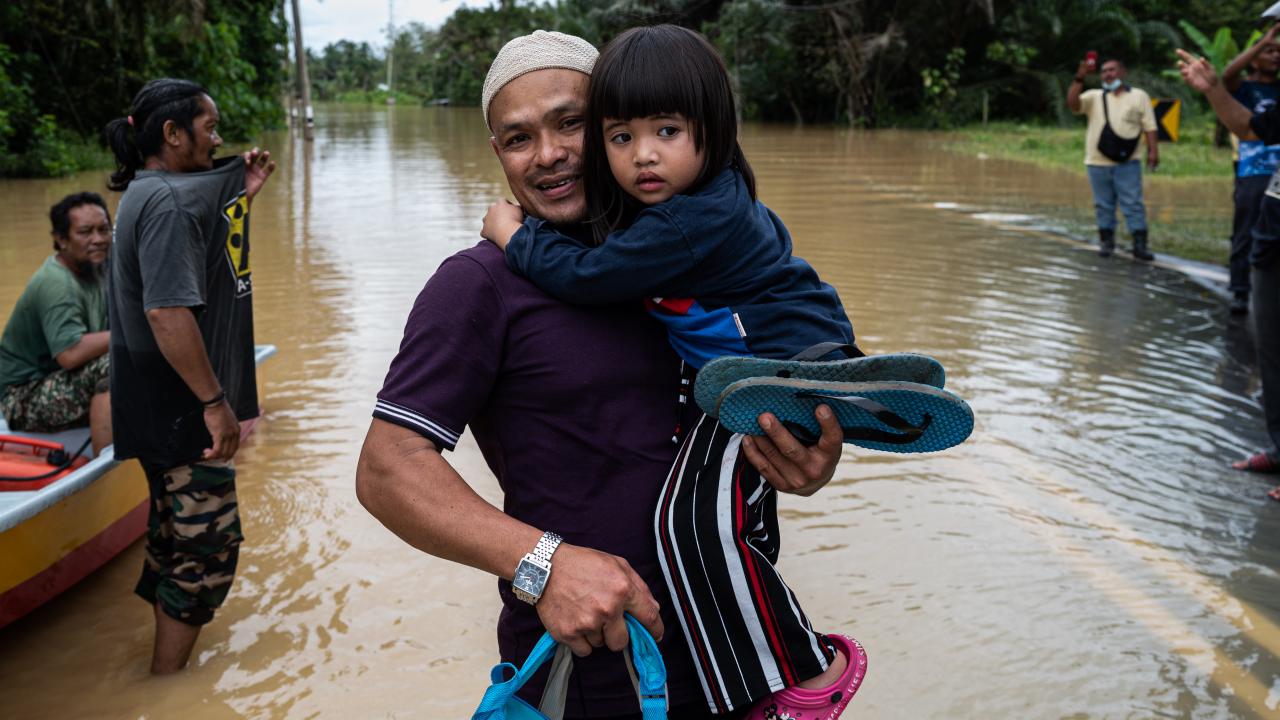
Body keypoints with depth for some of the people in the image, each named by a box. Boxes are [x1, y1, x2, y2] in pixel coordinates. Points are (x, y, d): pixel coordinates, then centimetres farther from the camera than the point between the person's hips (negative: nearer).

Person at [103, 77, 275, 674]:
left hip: (164, 411, 11)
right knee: (208, 544, -1)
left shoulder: (150, 193, 11)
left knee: (176, 534, 21)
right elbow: (167, 311, -30)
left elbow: (205, 242, 28)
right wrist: (215, 402, -26)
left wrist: (242, 195, 13)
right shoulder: (168, 201, -21)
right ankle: (167, 680, 11)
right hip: (180, 411, -11)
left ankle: (165, 662, 36)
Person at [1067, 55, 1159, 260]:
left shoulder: (1139, 96, 8)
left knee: (1133, 204, -4)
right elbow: (1073, 103, -9)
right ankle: (1106, 242, 18)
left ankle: (1140, 245, -4)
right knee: (1103, 205, 7)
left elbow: (1149, 126, 4)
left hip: (1127, 163, -1)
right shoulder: (1094, 96, 9)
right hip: (1098, 162, 1)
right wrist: (1079, 78, -17)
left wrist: (1153, 151, -7)